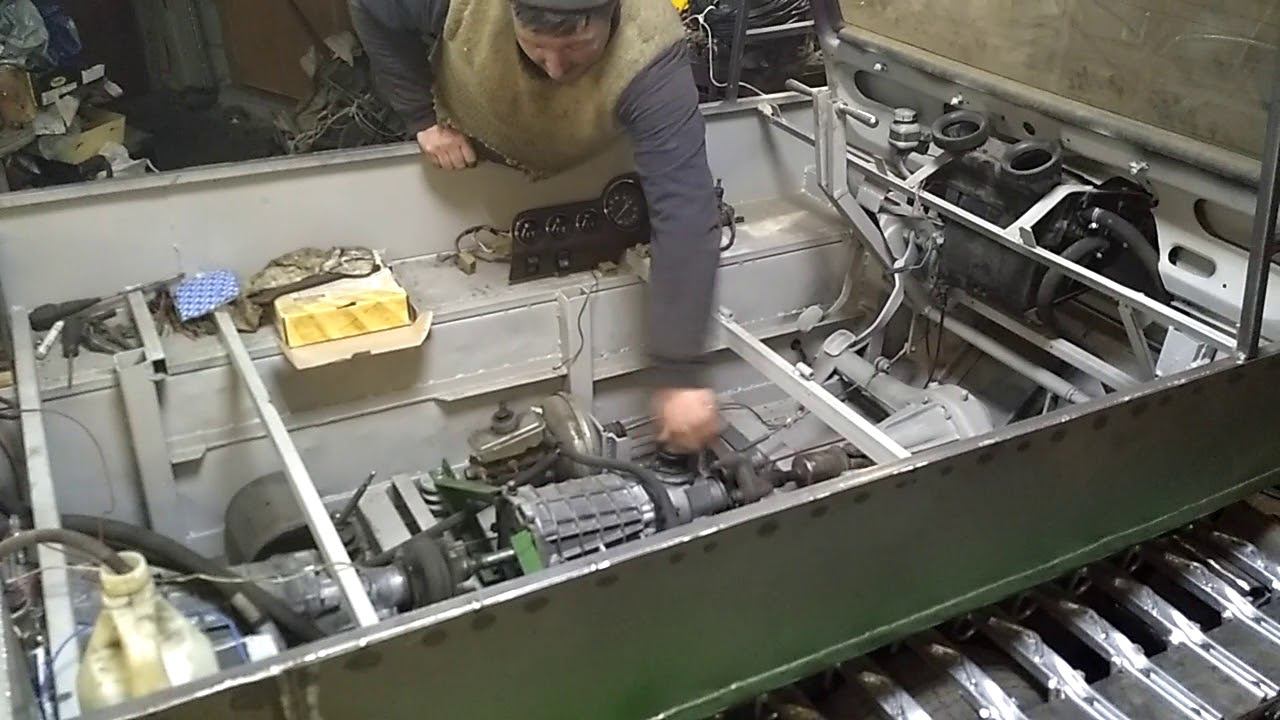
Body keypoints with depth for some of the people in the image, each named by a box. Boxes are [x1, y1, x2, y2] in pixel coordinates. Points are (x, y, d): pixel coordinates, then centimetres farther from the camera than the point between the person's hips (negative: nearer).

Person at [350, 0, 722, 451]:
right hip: (461, 149, 2)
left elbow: (685, 216, -51)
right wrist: (423, 118, -23)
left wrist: (681, 375, -55)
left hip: (579, 175, -1)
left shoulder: (648, 60, -46)